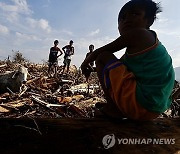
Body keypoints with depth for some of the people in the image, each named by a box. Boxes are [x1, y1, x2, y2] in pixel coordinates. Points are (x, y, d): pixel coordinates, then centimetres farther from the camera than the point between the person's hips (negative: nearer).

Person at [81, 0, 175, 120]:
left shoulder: (137, 33, -7)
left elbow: (100, 51, -1)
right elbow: (120, 64, 28)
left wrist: (85, 63, 17)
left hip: (140, 104, -10)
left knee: (103, 57, -6)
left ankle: (112, 108, -3)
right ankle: (118, 109, 23)